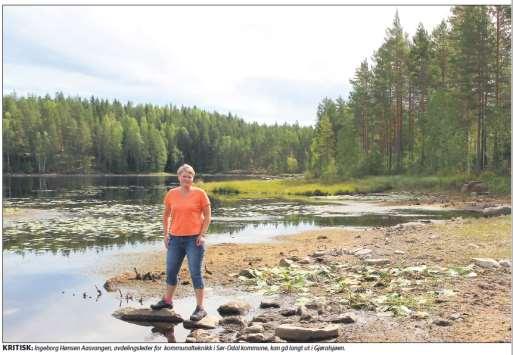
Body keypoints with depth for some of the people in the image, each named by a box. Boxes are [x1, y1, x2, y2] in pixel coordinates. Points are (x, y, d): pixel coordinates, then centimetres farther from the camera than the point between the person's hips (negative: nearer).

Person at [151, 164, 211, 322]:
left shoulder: (200, 193, -5)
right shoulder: (171, 194, 4)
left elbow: (207, 216, -1)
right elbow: (166, 215, 15)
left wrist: (202, 235, -9)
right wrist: (166, 234, 7)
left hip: (194, 239, -4)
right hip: (175, 239, 4)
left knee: (195, 273, -3)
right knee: (170, 271, 15)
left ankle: (200, 308, 4)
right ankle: (167, 301, 33)